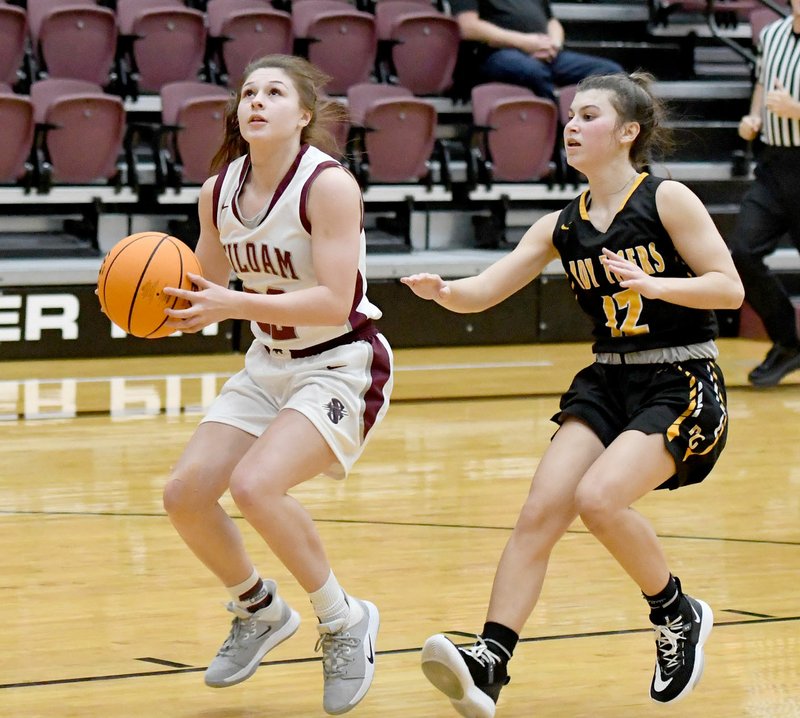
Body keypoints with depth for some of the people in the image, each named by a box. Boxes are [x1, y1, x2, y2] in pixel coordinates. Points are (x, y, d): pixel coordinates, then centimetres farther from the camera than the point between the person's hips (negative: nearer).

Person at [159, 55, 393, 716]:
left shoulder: (329, 185, -19)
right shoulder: (219, 192, 1)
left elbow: (334, 302, -27)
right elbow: (205, 292, 12)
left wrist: (233, 303, -33)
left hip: (342, 365, -7)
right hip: (269, 363, 7)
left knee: (255, 484, -27)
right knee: (186, 493, -6)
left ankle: (343, 620, -6)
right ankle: (259, 612, 21)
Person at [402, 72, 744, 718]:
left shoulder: (667, 200, -8)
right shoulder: (561, 227, 8)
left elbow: (730, 288, -11)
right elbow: (481, 292, 3)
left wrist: (653, 284, -26)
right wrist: (441, 291, -19)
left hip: (682, 387, -6)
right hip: (607, 383, 6)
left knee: (598, 498, -26)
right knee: (540, 512, -13)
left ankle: (680, 616, -1)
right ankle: (487, 665, -18)